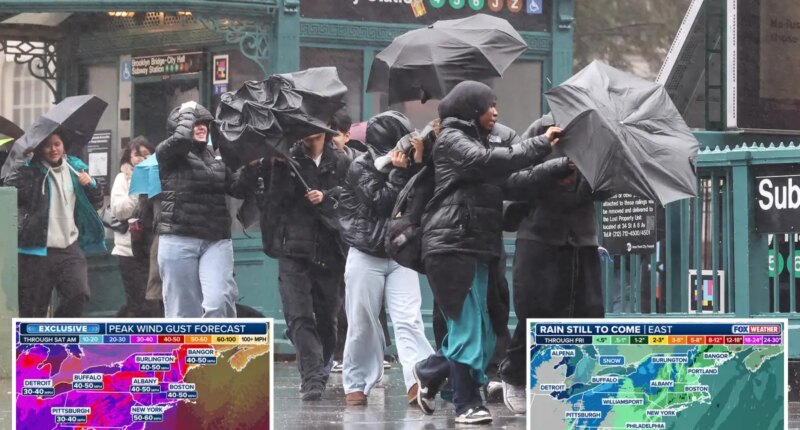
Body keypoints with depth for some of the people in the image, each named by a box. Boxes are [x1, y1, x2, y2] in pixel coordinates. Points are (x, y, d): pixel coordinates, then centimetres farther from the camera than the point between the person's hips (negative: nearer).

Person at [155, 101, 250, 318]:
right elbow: (181, 138, -18)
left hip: (216, 241, 3)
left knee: (218, 302, -17)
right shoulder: (168, 154, 2)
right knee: (184, 310, 0)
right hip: (179, 241, -3)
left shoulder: (216, 159, 16)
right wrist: (187, 111, -2)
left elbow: (238, 189, 12)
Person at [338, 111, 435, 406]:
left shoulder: (406, 163, 5)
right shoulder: (361, 168, -6)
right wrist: (398, 172, -16)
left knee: (409, 320, -14)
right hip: (366, 257, -2)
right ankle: (357, 384, 15)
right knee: (362, 324, 2)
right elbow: (380, 203, -16)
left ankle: (417, 382, -28)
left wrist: (418, 164, -13)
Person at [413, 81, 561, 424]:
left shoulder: (476, 140, 25)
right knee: (469, 327, -9)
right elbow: (488, 161, -22)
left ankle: (428, 375, 24)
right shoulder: (451, 140, -4)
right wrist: (541, 145, -17)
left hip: (477, 247, 9)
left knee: (482, 330, 8)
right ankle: (467, 405, -4)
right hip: (454, 245, -9)